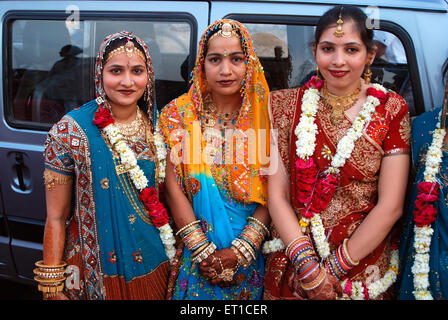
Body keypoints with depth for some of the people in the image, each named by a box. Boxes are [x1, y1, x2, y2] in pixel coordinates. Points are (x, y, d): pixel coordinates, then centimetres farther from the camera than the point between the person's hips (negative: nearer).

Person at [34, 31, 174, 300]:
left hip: (155, 267, 4)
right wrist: (52, 287, -10)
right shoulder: (71, 131, -14)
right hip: (97, 273, -3)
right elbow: (56, 218, -10)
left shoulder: (155, 125, -2)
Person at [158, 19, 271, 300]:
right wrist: (204, 252, -13)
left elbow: (272, 192, -7)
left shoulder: (264, 115, -5)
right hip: (195, 253, 0)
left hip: (250, 253, 1)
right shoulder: (180, 113, -5)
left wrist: (241, 250, -15)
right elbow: (173, 188, -8)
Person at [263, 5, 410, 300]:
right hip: (291, 270, 1)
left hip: (364, 271, -1)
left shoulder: (391, 109, -6)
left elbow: (390, 207, -10)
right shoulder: (287, 105, -2)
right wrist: (307, 264, -14)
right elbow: (277, 196, -5)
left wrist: (333, 269, -13)